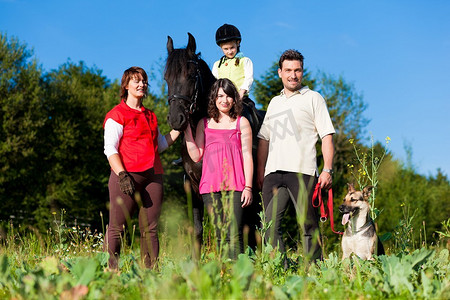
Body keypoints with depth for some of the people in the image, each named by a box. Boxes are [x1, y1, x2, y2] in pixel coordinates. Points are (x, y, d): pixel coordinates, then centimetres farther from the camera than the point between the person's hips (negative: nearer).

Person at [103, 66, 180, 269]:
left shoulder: (150, 116, 21)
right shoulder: (117, 115, 0)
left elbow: (161, 144, 25)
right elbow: (110, 149, -6)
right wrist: (122, 175, -17)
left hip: (153, 176, 6)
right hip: (128, 175, -6)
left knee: (150, 229, 5)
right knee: (117, 227, -5)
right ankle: (111, 270, -1)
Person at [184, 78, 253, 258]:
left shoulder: (241, 123, 8)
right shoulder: (204, 124, 14)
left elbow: (247, 156, 4)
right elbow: (196, 156, 8)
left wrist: (248, 187, -5)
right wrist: (186, 129, 2)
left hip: (234, 185, -2)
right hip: (211, 186, 3)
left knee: (234, 235, -11)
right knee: (220, 236, 6)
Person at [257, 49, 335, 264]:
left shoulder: (313, 98, 10)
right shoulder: (274, 102, 24)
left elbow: (327, 136, 2)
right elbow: (264, 138, 24)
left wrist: (327, 169, -9)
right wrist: (260, 170, 14)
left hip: (302, 171, -4)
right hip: (273, 173, 5)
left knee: (308, 225, -6)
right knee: (270, 224, -4)